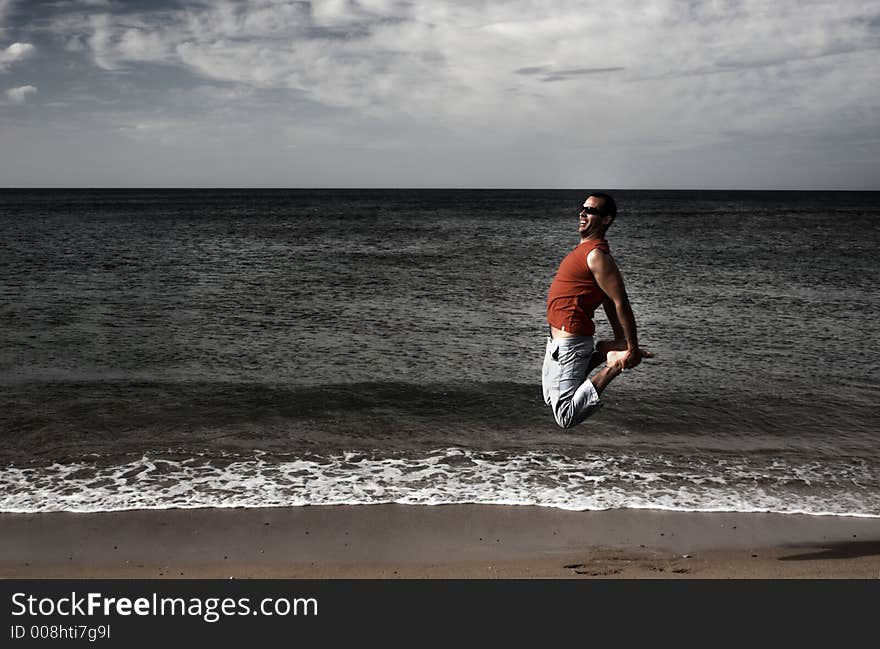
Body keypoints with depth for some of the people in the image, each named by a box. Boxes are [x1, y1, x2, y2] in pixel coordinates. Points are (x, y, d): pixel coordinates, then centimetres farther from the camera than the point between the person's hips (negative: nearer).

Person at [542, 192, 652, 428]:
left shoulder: (597, 257, -19)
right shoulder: (585, 250, 13)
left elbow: (621, 303, -21)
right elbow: (609, 303, 17)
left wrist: (632, 350, -18)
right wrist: (621, 344, 18)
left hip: (569, 344, -10)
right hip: (558, 339, 10)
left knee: (565, 416, -8)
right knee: (551, 398, 25)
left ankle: (614, 366, -3)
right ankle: (604, 354, 18)